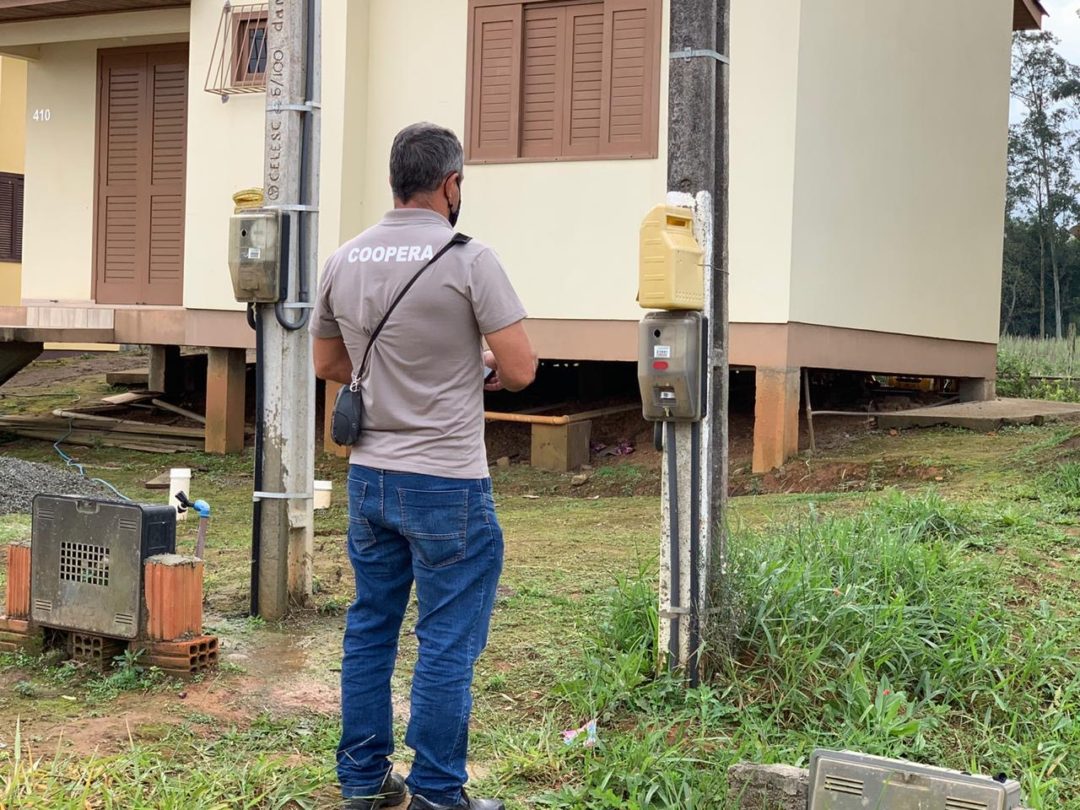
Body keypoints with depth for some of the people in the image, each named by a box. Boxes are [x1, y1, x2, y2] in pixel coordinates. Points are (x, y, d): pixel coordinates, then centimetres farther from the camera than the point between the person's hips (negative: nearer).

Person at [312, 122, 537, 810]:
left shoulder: (345, 261, 6)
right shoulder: (469, 260, -13)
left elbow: (327, 363, 18)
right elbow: (521, 370, -15)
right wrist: (486, 369, 6)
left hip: (369, 477, 6)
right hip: (447, 484, -6)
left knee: (369, 631, 16)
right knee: (447, 645, 3)